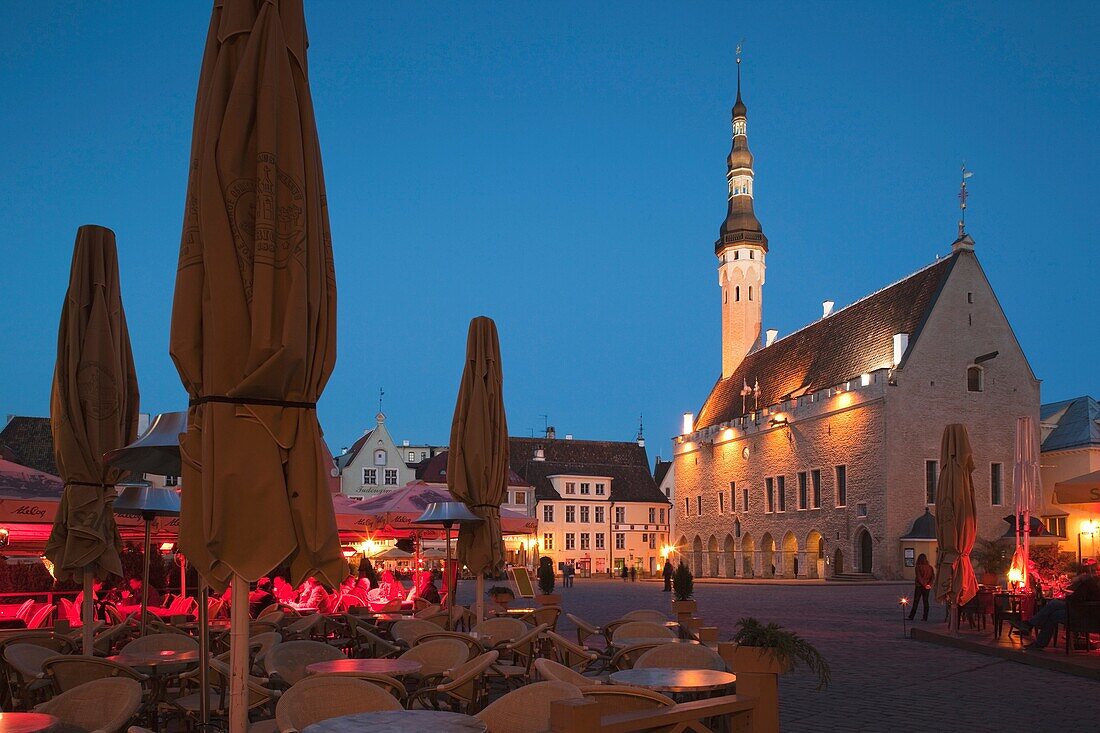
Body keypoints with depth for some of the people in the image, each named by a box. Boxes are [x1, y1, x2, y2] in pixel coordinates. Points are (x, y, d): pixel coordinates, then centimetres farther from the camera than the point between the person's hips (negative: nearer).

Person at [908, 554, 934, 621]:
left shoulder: (918, 567, -10)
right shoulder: (930, 567, 3)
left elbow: (919, 578, -15)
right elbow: (933, 577, 0)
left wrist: (924, 585, -9)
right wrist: (929, 584, -8)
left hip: (919, 586, -4)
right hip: (927, 587, 4)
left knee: (916, 601, 1)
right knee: (926, 601, 8)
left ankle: (911, 616, 2)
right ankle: (925, 617, 5)